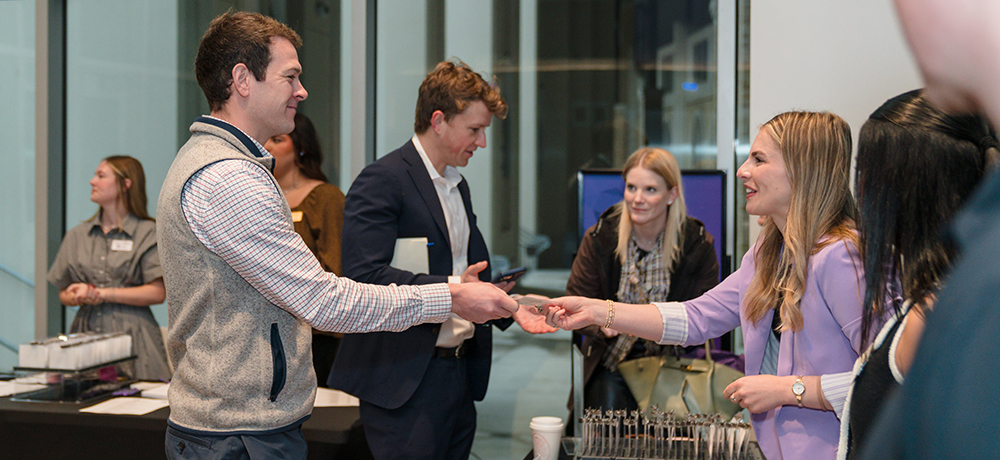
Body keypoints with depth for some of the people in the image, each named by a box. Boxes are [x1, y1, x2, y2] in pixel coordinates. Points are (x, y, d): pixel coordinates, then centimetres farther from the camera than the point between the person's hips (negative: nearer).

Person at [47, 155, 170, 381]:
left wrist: (100, 293, -8)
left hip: (132, 337, -3)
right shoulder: (76, 235, 16)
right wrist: (80, 297, -6)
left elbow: (156, 293, -6)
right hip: (86, 333, 3)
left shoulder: (148, 233, 2)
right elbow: (64, 295, 18)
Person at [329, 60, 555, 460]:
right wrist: (450, 289, -29)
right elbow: (363, 276, -22)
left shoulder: (458, 185, 18)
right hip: (406, 380, -8)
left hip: (461, 373, 8)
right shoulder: (381, 182, -11)